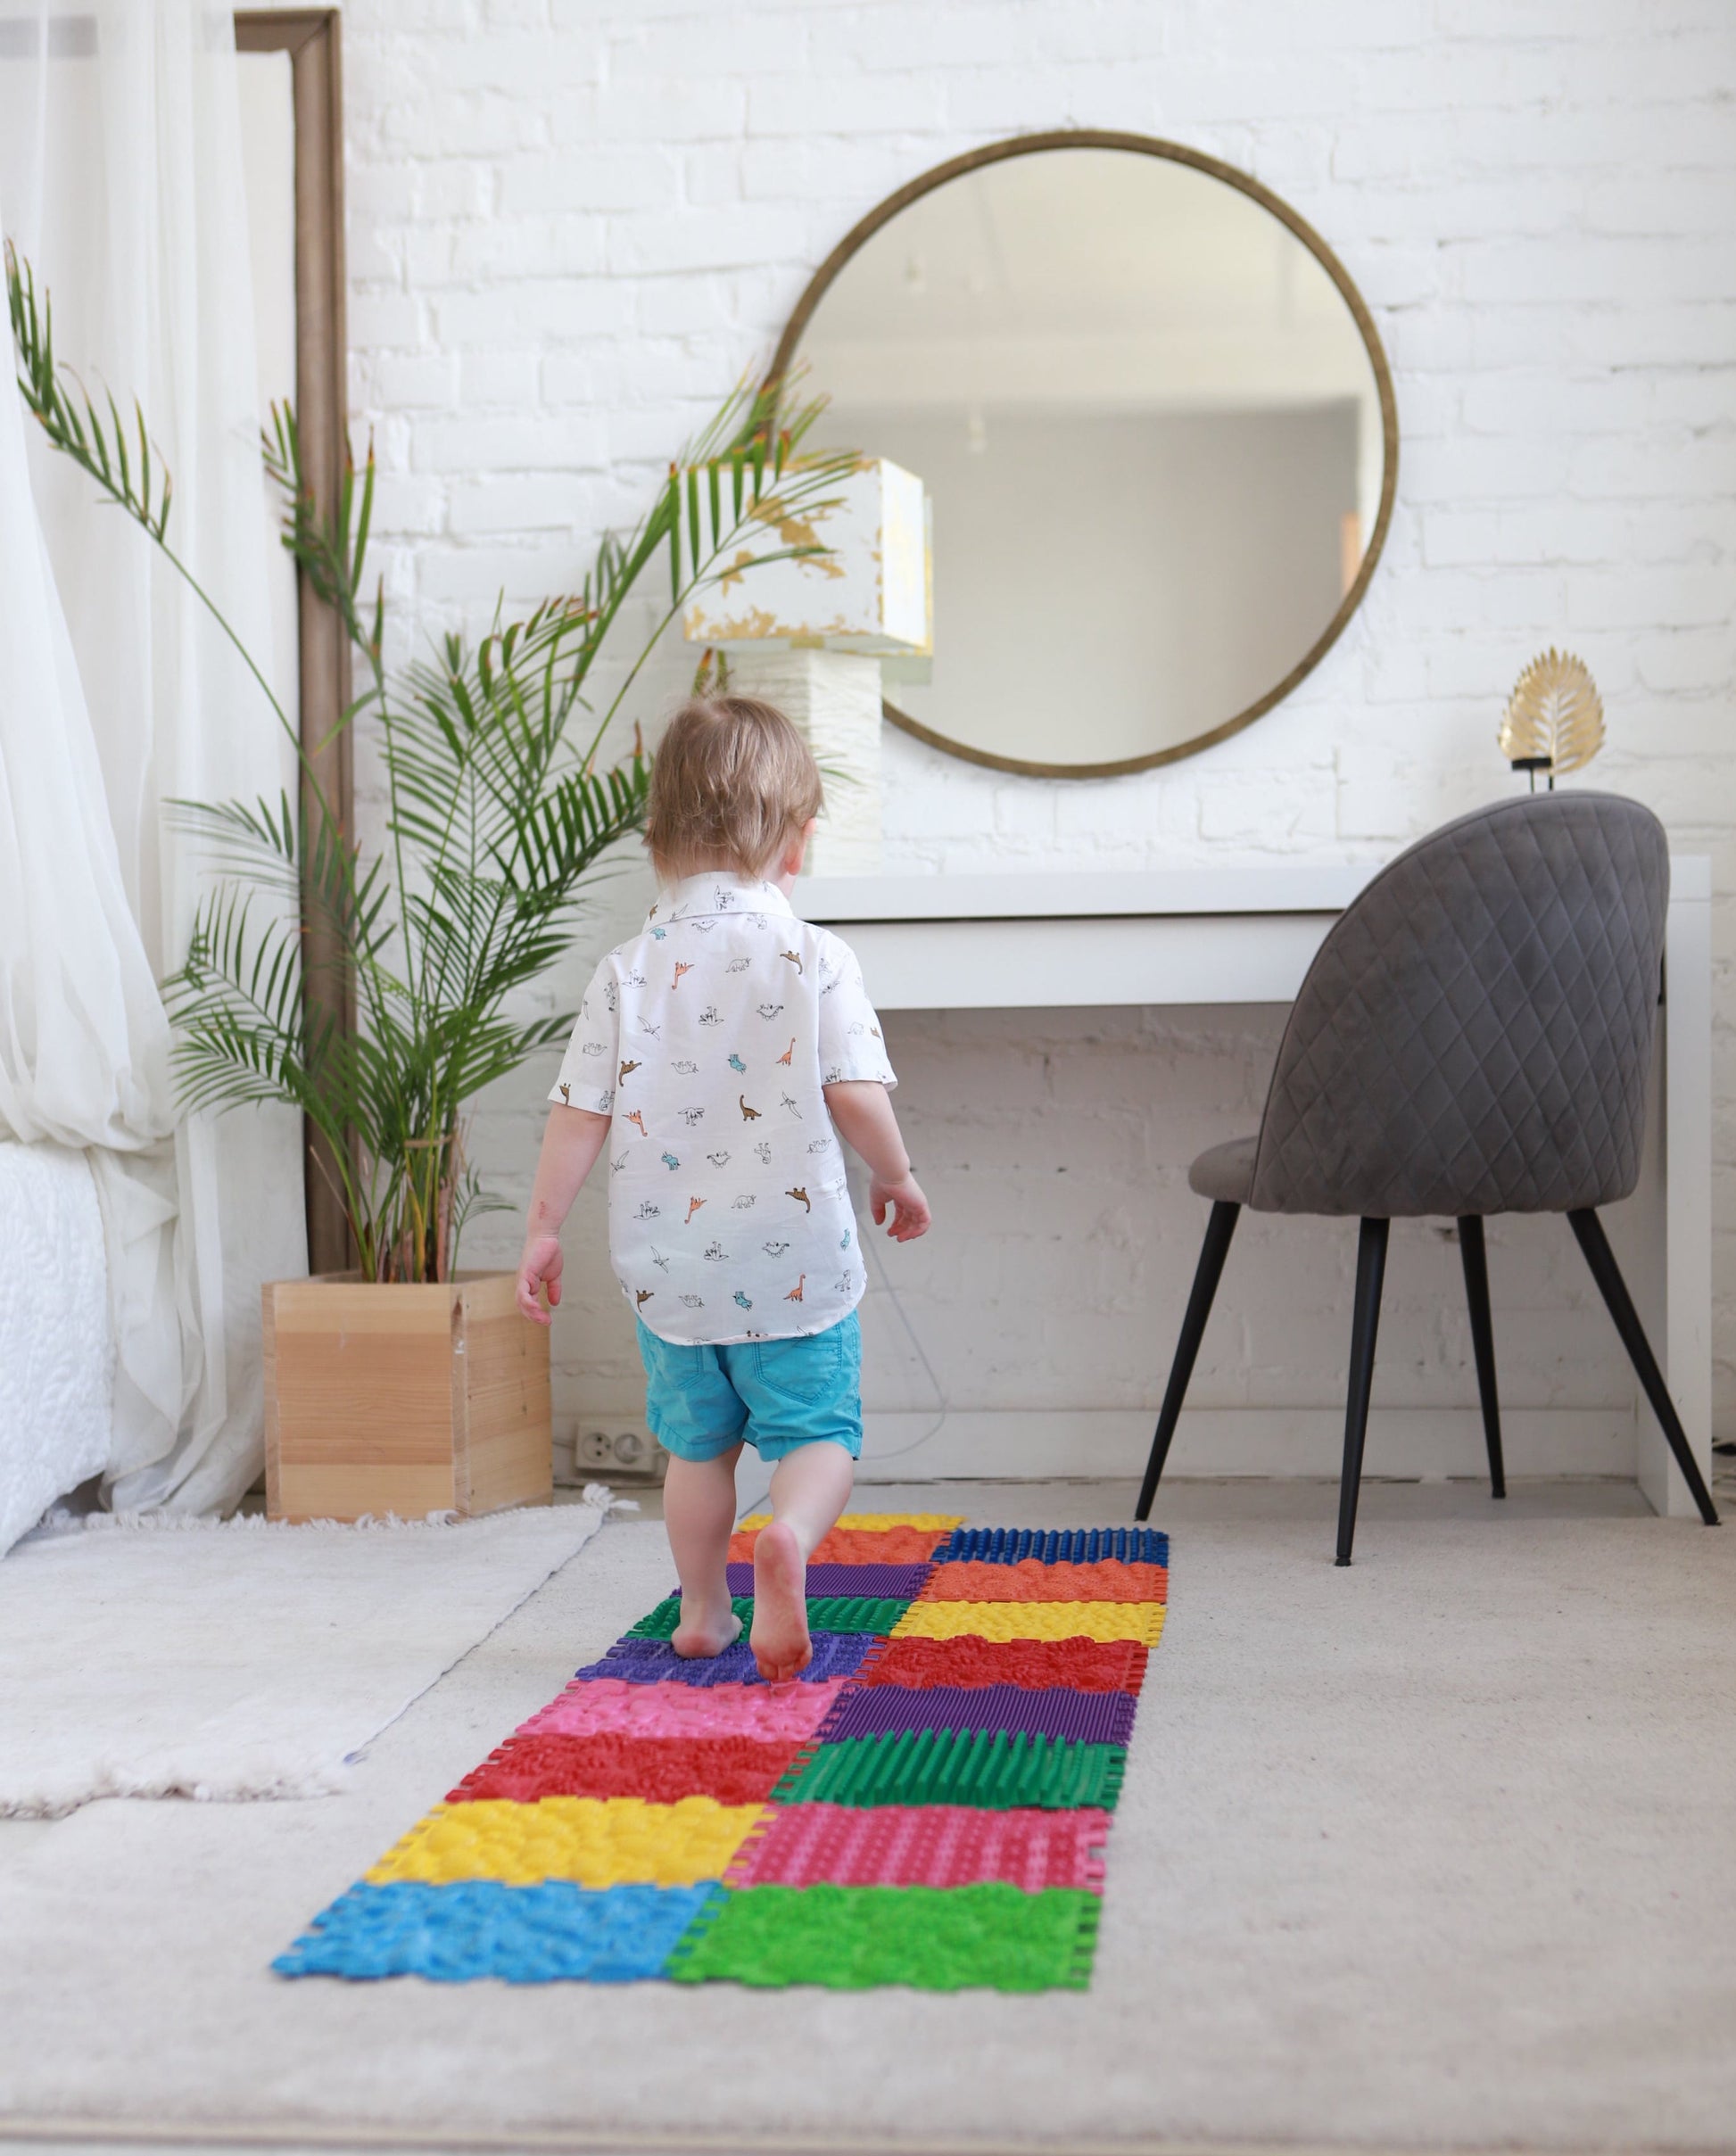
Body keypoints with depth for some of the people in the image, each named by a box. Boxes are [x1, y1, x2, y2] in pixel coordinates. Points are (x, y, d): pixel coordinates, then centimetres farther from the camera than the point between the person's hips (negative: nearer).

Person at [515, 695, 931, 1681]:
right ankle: (790, 1537, -23)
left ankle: (704, 1613, 28)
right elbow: (857, 1097, -13)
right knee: (818, 1431, 6)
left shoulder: (628, 972, -1)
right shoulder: (818, 960, -9)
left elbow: (580, 1114, -2)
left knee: (698, 1443, 19)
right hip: (794, 1258, -3)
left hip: (670, 1267, 3)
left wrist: (543, 1229, 7)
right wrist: (899, 1178, 6)